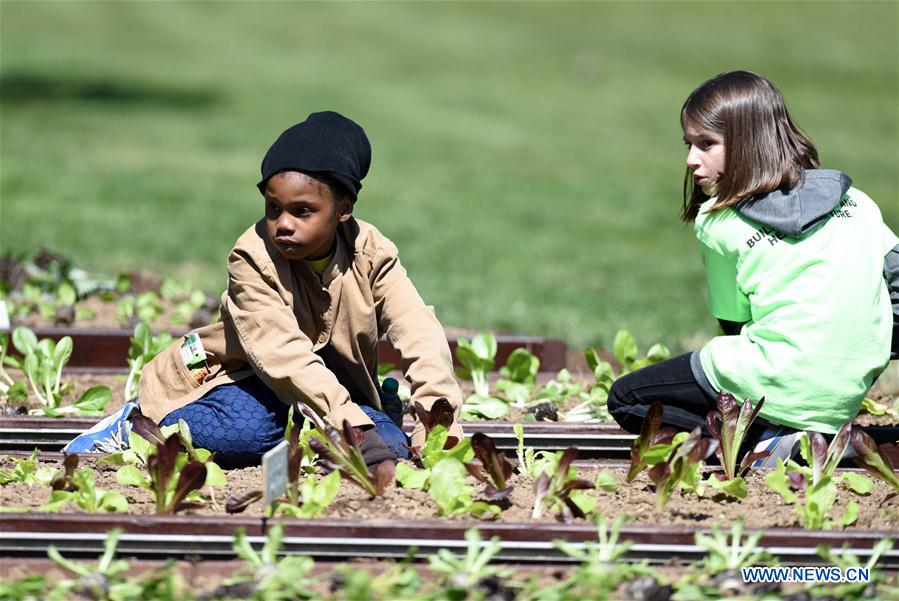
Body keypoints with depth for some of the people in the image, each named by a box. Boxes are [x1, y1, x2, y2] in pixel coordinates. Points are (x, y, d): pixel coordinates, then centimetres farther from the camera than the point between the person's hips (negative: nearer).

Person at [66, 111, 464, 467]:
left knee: (391, 445, -23)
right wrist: (353, 425, -44)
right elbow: (285, 354, -34)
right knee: (245, 432, -38)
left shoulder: (371, 255, -12)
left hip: (336, 383, 4)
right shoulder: (252, 259, -23)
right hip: (246, 378, -4)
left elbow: (419, 332, -21)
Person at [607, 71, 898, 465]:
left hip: (782, 387, -6)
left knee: (625, 399, 8)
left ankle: (759, 438, -8)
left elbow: (734, 324, 4)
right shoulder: (854, 200, 7)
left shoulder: (718, 226, -5)